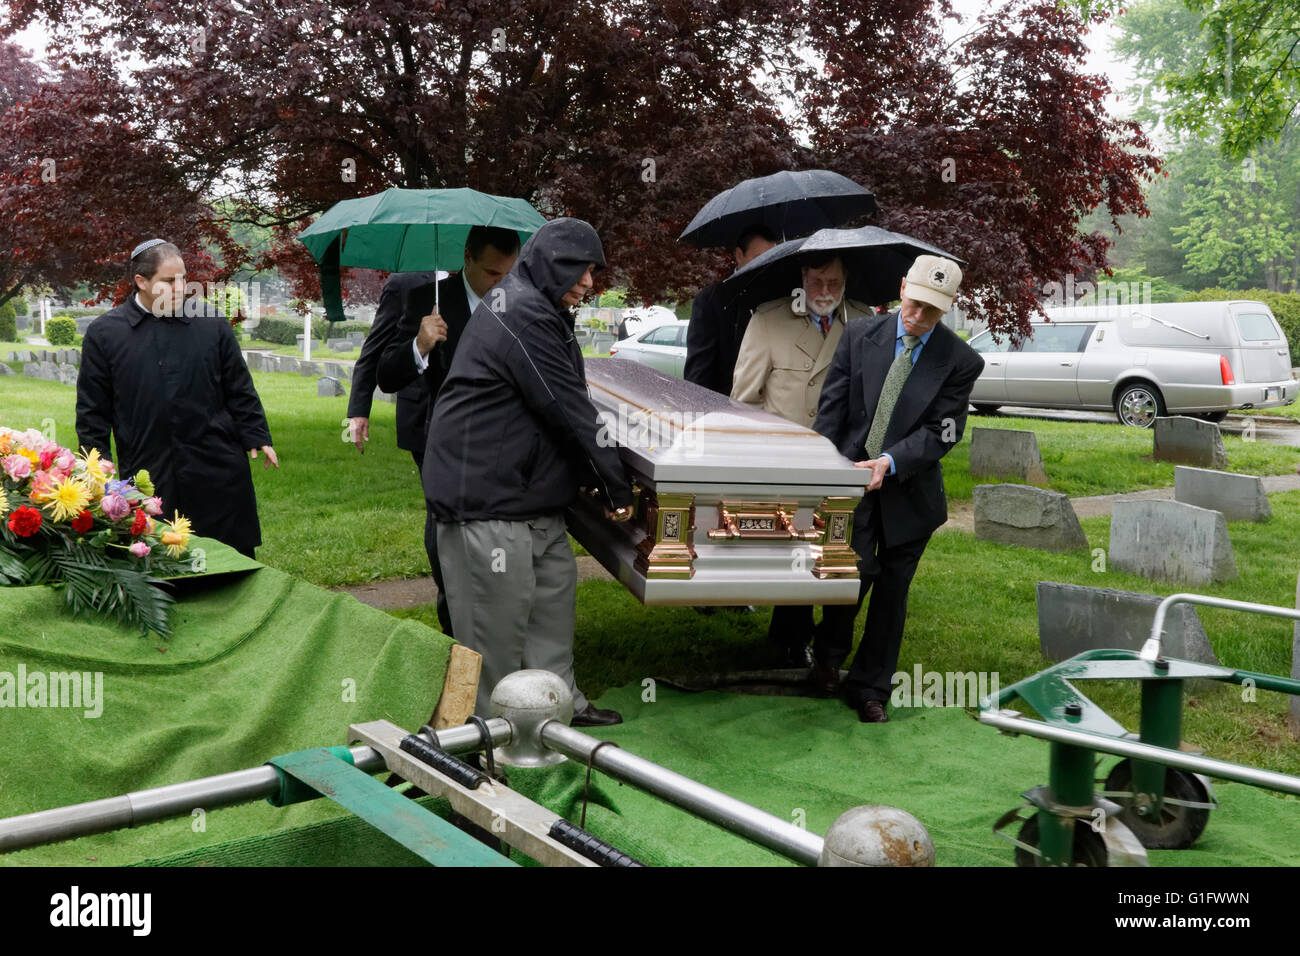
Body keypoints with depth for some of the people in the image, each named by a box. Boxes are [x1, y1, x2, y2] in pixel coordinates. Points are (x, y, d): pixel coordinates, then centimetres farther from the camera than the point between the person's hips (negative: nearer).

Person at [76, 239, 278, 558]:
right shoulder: (105, 333, 2)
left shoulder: (211, 323, 5)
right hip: (146, 475, 0)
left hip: (217, 470, 1)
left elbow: (239, 388, 10)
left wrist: (256, 437, 5)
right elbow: (92, 410, 6)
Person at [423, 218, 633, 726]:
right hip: (487, 492, -11)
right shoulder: (523, 315, -18)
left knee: (555, 587, 15)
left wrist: (595, 474, 12)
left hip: (527, 492, 11)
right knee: (499, 610, -2)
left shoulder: (534, 309, 17)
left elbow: (566, 403, 19)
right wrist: (614, 484, -12)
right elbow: (567, 410, -19)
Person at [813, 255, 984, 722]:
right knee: (856, 569, -10)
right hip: (851, 478, 0)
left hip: (910, 493, 1)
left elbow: (940, 434, -8)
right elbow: (831, 408, 0)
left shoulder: (961, 362, -5)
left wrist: (890, 462, -23)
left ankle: (869, 690, 25)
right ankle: (829, 655, 21)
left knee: (892, 589, 9)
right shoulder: (860, 336, 0)